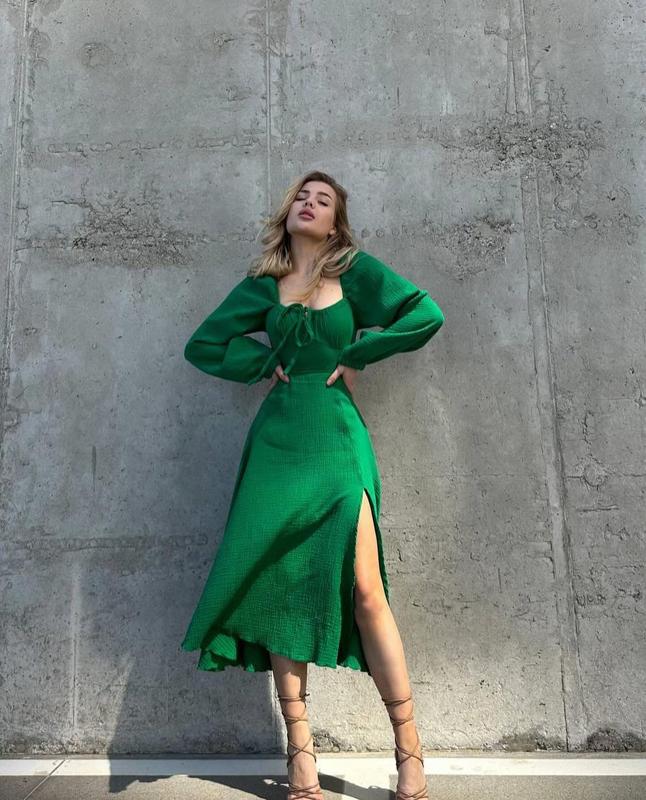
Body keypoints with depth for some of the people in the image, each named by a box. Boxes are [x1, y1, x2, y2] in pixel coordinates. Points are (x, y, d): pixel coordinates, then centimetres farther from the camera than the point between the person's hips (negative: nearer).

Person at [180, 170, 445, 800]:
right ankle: (299, 749, 12)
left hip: (334, 436, -3)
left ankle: (409, 749, 7)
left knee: (363, 588, -9)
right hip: (276, 440, 3)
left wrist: (355, 355, -1)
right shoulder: (264, 284, 15)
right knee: (283, 586, 1)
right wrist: (266, 362, 3)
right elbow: (203, 344, 17)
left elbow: (426, 316, -1)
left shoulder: (356, 270, 7)